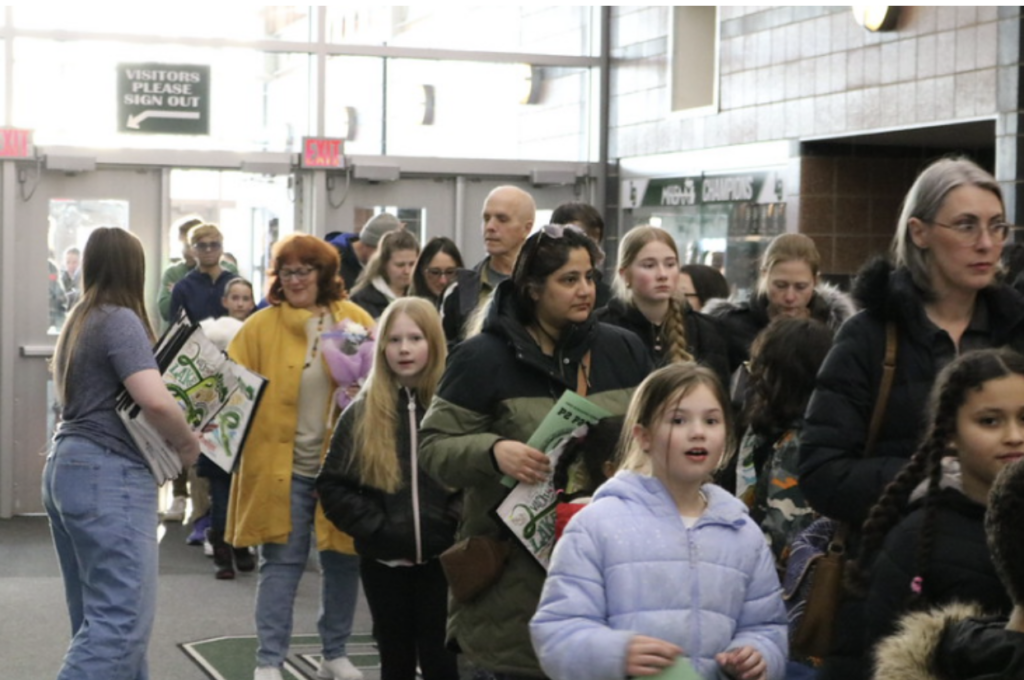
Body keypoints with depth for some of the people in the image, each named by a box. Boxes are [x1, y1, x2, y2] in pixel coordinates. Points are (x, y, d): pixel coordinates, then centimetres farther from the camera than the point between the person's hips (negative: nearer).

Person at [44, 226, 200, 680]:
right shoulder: (120, 320, -12)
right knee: (121, 620, -11)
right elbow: (155, 400, -25)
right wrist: (187, 443, -7)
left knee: (98, 616, 12)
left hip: (67, 468, 10)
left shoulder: (79, 321, 16)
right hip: (109, 476, -10)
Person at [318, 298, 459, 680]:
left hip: (443, 559, -2)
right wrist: (373, 527, -7)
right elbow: (331, 484, 3)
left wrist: (457, 522, -15)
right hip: (384, 561, 2)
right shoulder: (361, 413, 4)